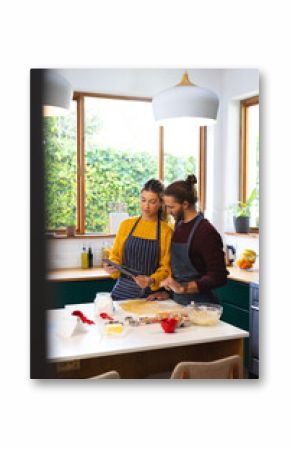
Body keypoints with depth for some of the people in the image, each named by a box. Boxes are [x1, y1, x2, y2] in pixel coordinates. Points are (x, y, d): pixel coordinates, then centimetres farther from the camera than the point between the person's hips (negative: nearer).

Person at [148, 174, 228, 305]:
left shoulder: (205, 232, -18)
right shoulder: (179, 225, 7)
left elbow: (218, 277, -22)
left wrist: (182, 288, -27)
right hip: (177, 301, 7)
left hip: (199, 304, -7)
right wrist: (167, 291, 7)